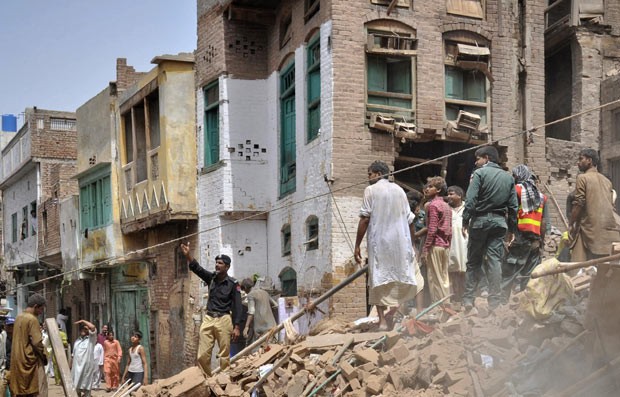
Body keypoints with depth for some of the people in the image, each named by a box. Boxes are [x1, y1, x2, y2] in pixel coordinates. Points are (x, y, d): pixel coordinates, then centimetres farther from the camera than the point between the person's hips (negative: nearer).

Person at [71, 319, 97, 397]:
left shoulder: (91, 339, -2)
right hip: (76, 367, 6)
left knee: (86, 388, -2)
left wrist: (83, 321, -9)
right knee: (77, 386, 13)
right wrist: (70, 366, 15)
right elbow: (74, 355, 19)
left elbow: (93, 327, -20)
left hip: (87, 366, -6)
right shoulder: (77, 341, 17)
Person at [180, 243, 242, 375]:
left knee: (224, 354, 0)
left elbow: (237, 306, -6)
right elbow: (196, 268, -3)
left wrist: (237, 327, -13)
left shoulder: (233, 284, -5)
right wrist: (187, 255, -21)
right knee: (202, 355, 2)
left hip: (223, 320, -4)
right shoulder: (211, 278, 9)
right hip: (208, 319, 5)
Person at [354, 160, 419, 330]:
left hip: (379, 242, -4)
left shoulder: (371, 190, -1)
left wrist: (357, 245, -5)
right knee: (402, 278, 10)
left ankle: (382, 320, -10)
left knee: (379, 279, -1)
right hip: (401, 242, 4)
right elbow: (409, 219, 10)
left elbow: (365, 219, -8)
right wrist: (410, 244, 18)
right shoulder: (399, 190, 12)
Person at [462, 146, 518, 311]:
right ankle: (495, 301, -3)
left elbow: (470, 199, -13)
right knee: (495, 260, 2)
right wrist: (512, 227, 13)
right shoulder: (508, 177, 12)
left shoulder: (479, 173, -3)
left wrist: (465, 220, -9)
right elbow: (513, 205, 9)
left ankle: (468, 299, 2)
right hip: (500, 222, 3)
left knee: (474, 261, 5)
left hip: (480, 220, -3)